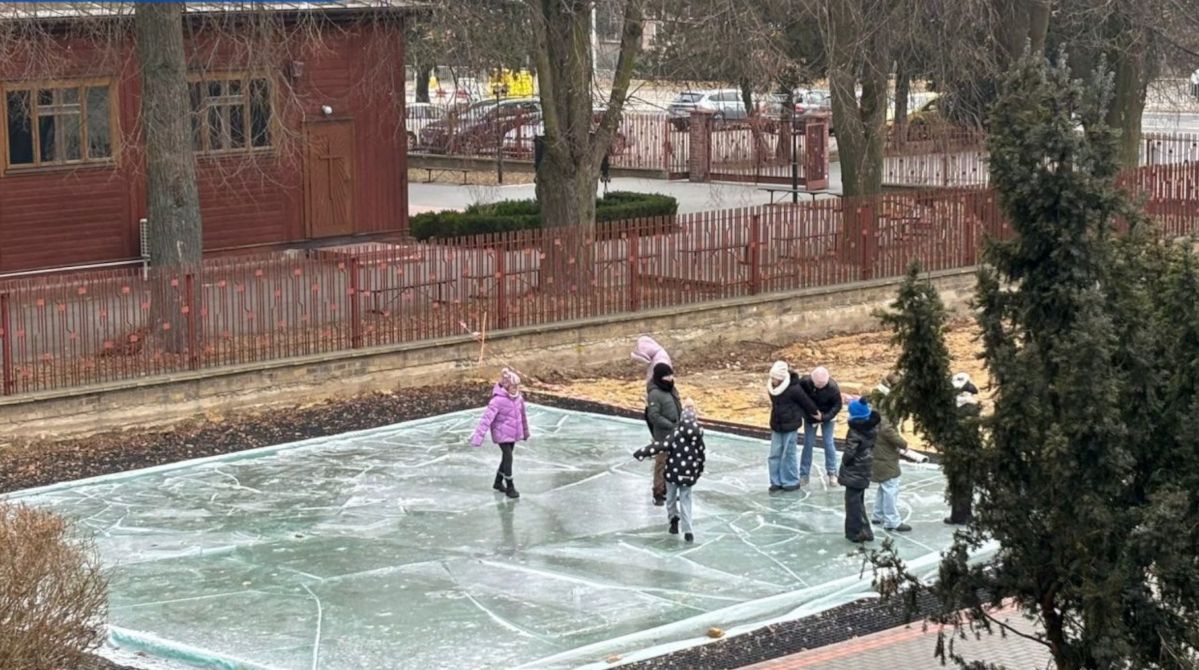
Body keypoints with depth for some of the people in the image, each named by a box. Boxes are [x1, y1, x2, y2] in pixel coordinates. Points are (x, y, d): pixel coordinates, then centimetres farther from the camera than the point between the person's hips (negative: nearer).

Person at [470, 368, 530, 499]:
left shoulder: (518, 398, -2)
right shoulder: (498, 400, -23)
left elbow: (522, 415, 13)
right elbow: (487, 418, -27)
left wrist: (525, 431, 24)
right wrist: (478, 436, -31)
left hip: (513, 434, 7)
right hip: (502, 434, -7)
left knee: (507, 457, 17)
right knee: (508, 458, -9)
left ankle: (498, 482, 34)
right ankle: (510, 487, 1)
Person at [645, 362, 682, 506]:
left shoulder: (671, 388, 6)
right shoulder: (655, 394, -21)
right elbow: (654, 416, -23)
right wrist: (672, 426, -22)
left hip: (675, 434, 8)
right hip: (663, 435, -8)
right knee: (662, 464, 1)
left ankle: (667, 489, 31)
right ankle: (658, 494, 11)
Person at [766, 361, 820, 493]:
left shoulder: (794, 389, -22)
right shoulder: (772, 387, -1)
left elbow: (806, 401, -8)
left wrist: (815, 412, 9)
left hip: (790, 426, -6)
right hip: (776, 425, 7)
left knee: (788, 454, 2)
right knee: (775, 454, 7)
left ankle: (791, 482, 14)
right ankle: (776, 481, 16)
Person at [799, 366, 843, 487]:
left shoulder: (833, 387, -30)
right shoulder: (805, 382, -29)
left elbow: (837, 405, -18)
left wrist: (824, 417, -28)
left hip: (826, 417, -1)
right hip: (809, 417, 1)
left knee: (828, 443, 2)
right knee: (808, 444, 4)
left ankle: (832, 473, 16)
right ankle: (804, 474, 13)